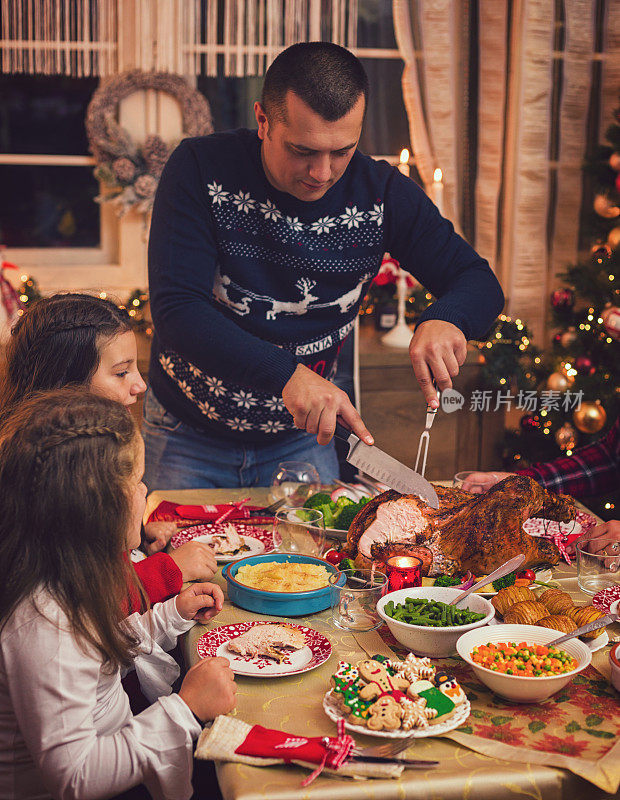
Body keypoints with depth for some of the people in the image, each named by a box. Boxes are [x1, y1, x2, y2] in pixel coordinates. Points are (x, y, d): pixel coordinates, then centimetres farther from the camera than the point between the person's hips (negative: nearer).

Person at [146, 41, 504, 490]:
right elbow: (176, 310, -28)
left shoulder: (384, 194, -11)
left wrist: (446, 319, -31)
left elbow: (480, 282, -6)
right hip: (188, 435, -2)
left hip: (302, 436, 2)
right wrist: (286, 373, -41)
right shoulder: (202, 169, -20)